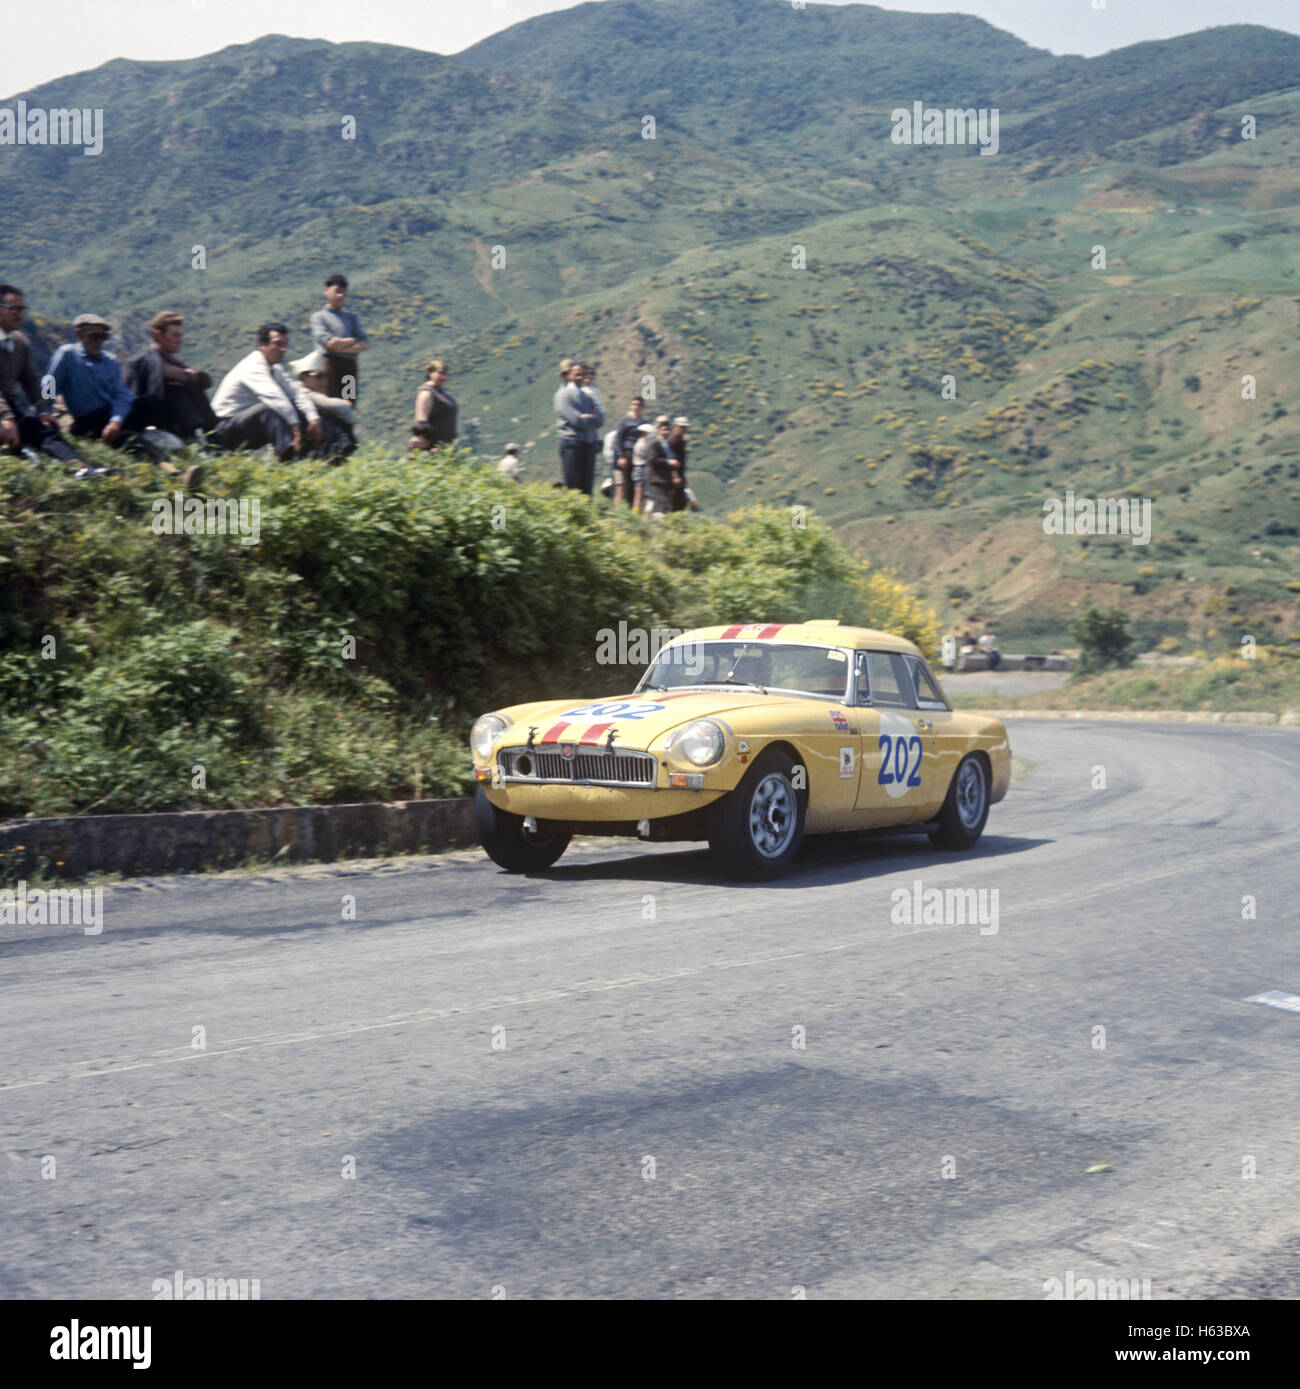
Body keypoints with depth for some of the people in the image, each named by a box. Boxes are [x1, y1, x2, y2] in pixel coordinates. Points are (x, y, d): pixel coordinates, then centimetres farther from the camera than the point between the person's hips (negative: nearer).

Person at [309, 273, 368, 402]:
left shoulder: (351, 317, 20)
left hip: (350, 367, 5)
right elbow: (330, 343, -9)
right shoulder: (318, 316, 7)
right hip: (331, 364, -5)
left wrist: (342, 347, -5)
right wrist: (352, 340, 4)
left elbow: (365, 345, 8)